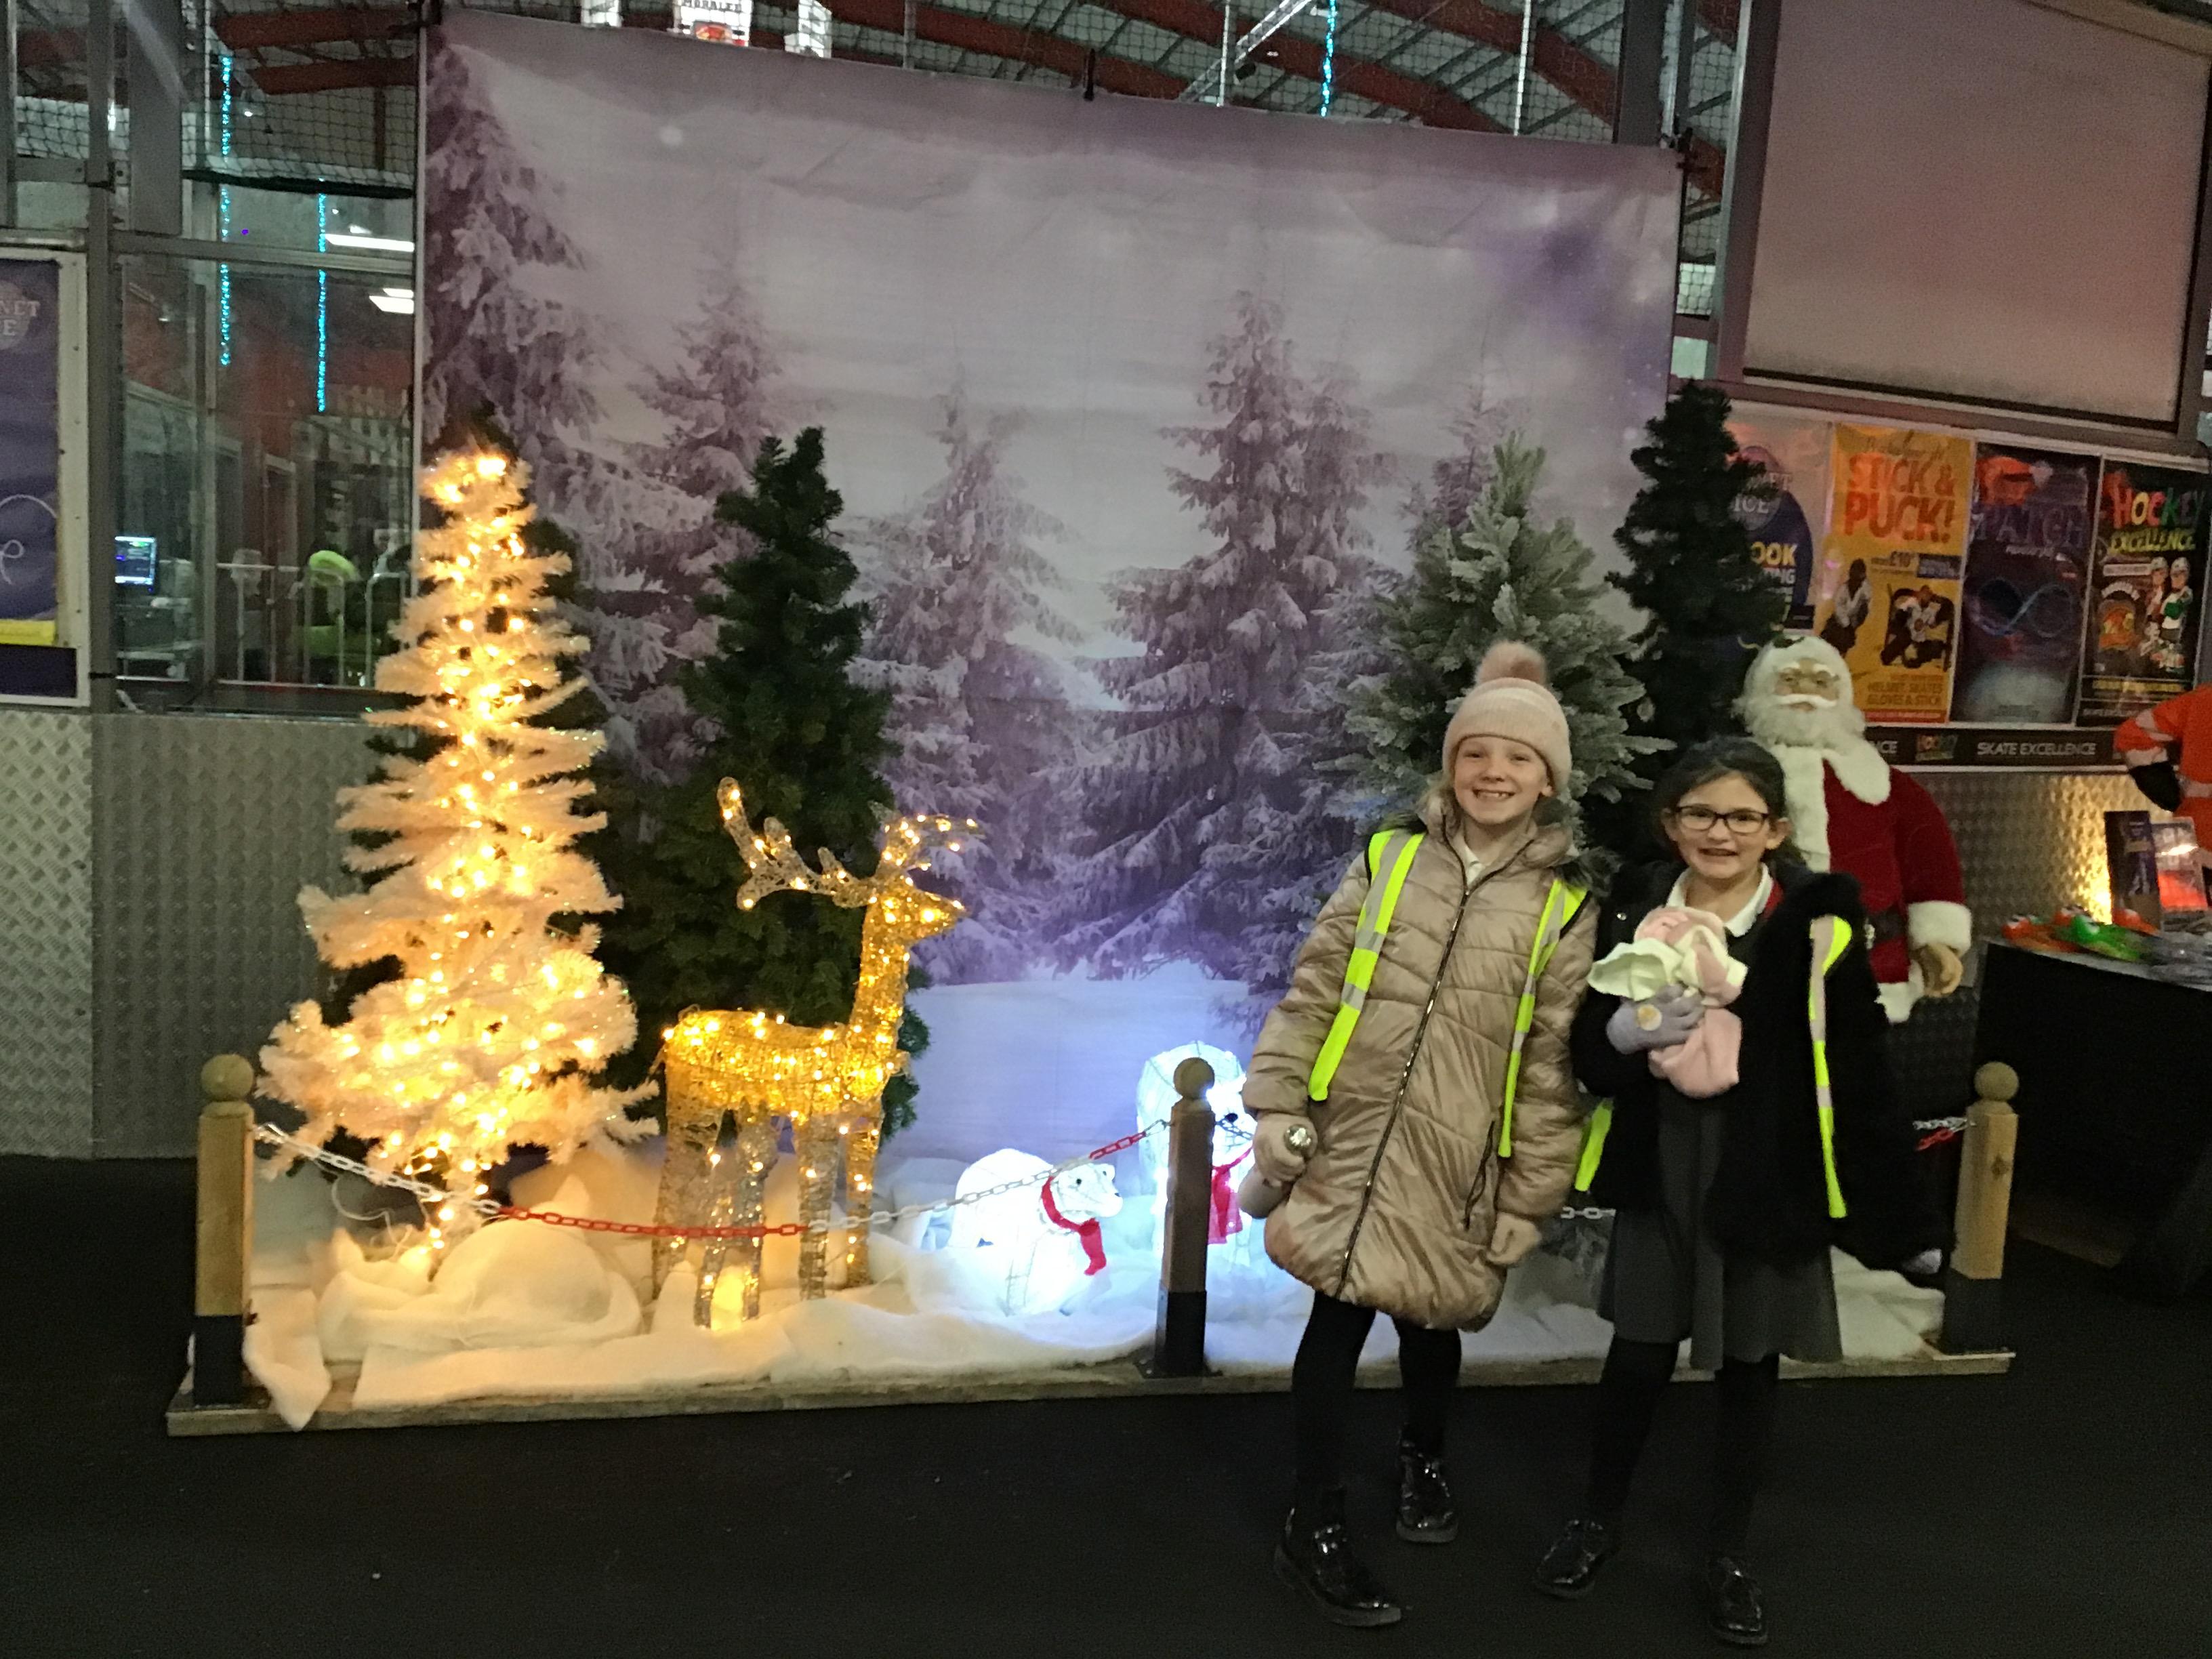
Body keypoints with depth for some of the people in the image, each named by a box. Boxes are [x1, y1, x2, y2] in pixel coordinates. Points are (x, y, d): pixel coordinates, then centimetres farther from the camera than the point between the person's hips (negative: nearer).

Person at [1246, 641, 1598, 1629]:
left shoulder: (1562, 906, 2)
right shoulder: (1389, 857, 3)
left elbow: (1553, 1063, 2)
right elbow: (1312, 988, 3)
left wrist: (1531, 1196, 2)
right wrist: (1276, 1104, -3)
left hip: (1458, 1161, 1)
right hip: (1352, 1140, 0)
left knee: (1431, 1319, 15)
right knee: (1340, 1317, -1)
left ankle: (1423, 1460, 46)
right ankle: (1313, 1528, 14)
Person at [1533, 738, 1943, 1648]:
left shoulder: (1816, 925, -11)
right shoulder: (1634, 911, -3)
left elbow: (1861, 1078, -8)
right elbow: (1589, 1054, -1)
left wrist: (1900, 1214, -6)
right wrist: (1626, 1032, -24)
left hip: (1770, 1178, -1)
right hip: (1660, 1170, 2)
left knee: (1748, 1365, 13)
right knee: (1638, 1352, 13)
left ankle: (1729, 1558, 32)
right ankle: (1598, 1520, 35)